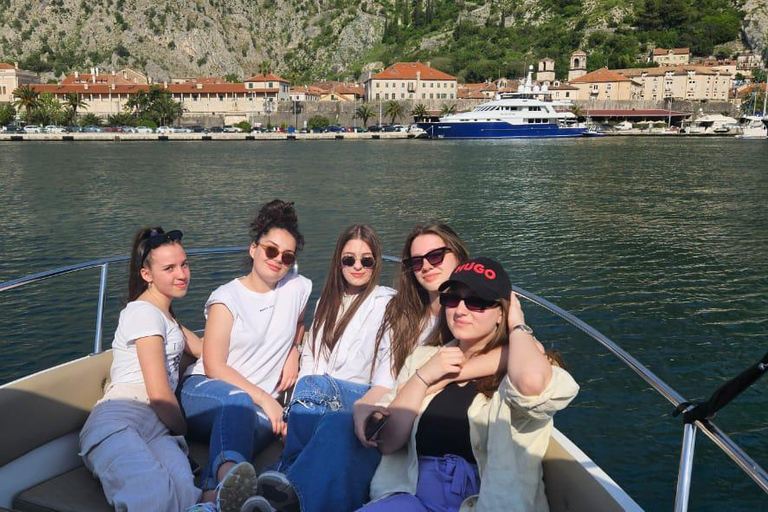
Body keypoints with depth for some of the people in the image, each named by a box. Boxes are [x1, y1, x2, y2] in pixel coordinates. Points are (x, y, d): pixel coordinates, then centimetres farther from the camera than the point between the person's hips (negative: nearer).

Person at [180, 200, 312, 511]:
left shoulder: (298, 288, 11)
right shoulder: (227, 298, 0)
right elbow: (214, 366, -7)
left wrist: (293, 352, 12)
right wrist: (264, 398, -15)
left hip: (260, 406, 3)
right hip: (205, 391, -3)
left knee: (262, 427, -39)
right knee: (238, 402, -44)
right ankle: (229, 471, -68)